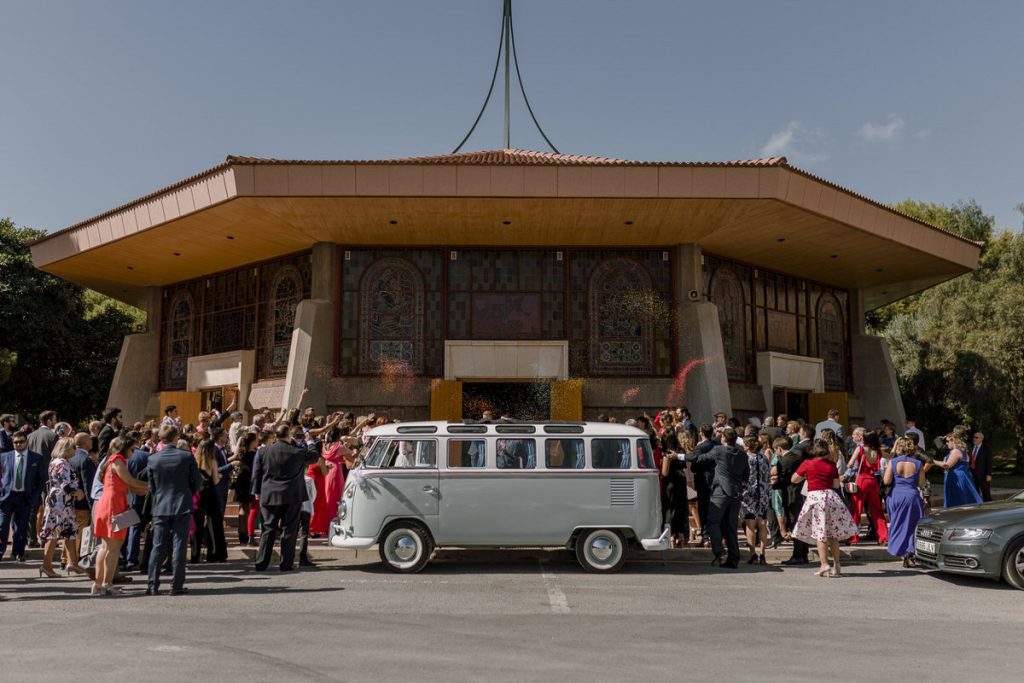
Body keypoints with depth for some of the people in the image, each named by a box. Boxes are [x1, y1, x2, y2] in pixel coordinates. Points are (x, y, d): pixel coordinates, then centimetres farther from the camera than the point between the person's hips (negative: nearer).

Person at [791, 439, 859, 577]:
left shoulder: (807, 464, -1)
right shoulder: (832, 465, 4)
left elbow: (794, 479, 6)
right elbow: (836, 485, 9)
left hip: (815, 497, -3)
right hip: (831, 496, 3)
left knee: (819, 533, 0)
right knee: (833, 534, 12)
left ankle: (824, 564, -9)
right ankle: (837, 565, 14)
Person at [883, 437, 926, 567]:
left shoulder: (892, 462, -5)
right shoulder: (918, 463, -4)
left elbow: (886, 481, -8)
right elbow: (921, 485, -2)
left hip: (895, 496, 0)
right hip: (912, 497, 0)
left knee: (898, 525, 14)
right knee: (911, 526, 8)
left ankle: (902, 552, 15)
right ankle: (909, 552, -5)